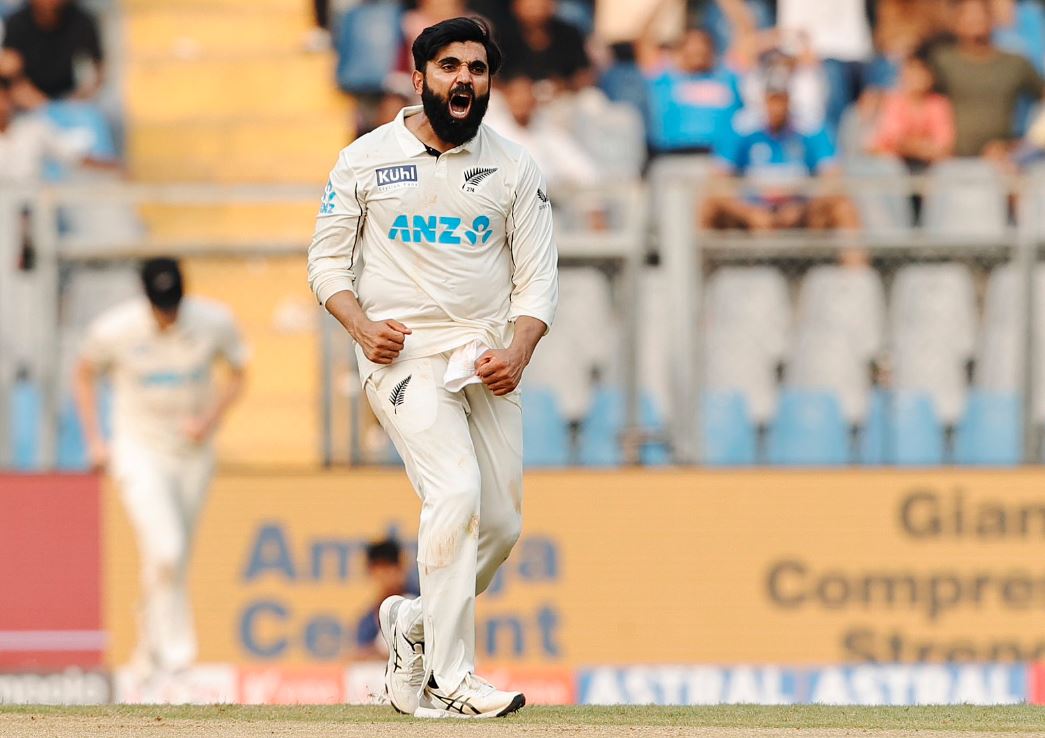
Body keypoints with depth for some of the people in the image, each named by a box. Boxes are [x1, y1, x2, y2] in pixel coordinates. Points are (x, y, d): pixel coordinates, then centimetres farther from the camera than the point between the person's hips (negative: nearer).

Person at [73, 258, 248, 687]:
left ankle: (148, 652, 26)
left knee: (175, 561, 9)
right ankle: (174, 650, -14)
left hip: (193, 454, 3)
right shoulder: (113, 330, -15)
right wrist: (94, 441, -1)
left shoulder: (215, 323, -11)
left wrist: (210, 420, -10)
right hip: (139, 452, -3)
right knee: (165, 552, -21)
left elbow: (238, 373, 7)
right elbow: (84, 375, 5)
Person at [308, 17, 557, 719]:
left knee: (502, 522, 2)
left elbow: (538, 277, 5)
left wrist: (518, 351, -13)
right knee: (456, 492, -22)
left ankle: (414, 622, 30)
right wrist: (361, 325, -13)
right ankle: (448, 682, -21)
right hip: (403, 353, -4)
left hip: (488, 361, 4)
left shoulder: (515, 167, 8)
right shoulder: (366, 160, 3)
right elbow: (328, 261, 7)